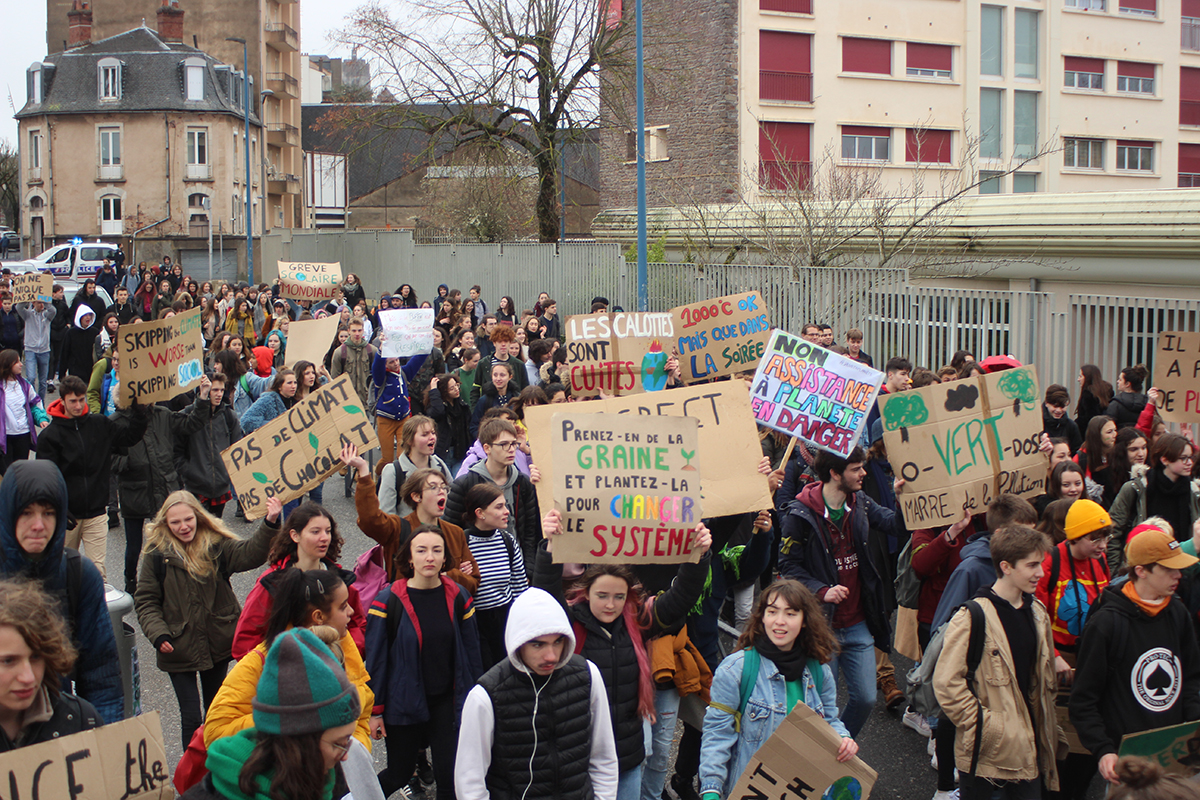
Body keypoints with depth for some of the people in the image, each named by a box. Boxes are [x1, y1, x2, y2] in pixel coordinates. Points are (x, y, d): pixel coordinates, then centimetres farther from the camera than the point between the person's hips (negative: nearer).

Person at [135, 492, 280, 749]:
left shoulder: (217, 545, -5)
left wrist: (270, 524, -40)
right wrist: (158, 635, -18)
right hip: (178, 649, -2)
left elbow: (249, 554, -23)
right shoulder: (157, 554, -7)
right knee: (191, 717, -3)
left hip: (218, 645, 2)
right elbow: (145, 601, -3)